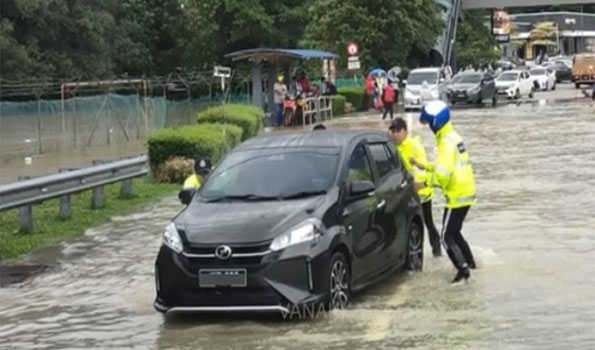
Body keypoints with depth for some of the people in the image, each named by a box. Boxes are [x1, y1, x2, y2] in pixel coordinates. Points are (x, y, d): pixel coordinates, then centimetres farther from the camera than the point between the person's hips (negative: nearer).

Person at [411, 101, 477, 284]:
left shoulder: (447, 142, -19)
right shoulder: (454, 137, 13)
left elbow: (443, 173, -28)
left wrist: (425, 183, -20)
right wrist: (424, 166, 17)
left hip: (457, 195, -10)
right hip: (467, 193, 10)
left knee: (447, 236, -5)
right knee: (454, 232, 23)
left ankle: (463, 269, -9)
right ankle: (469, 261, 33)